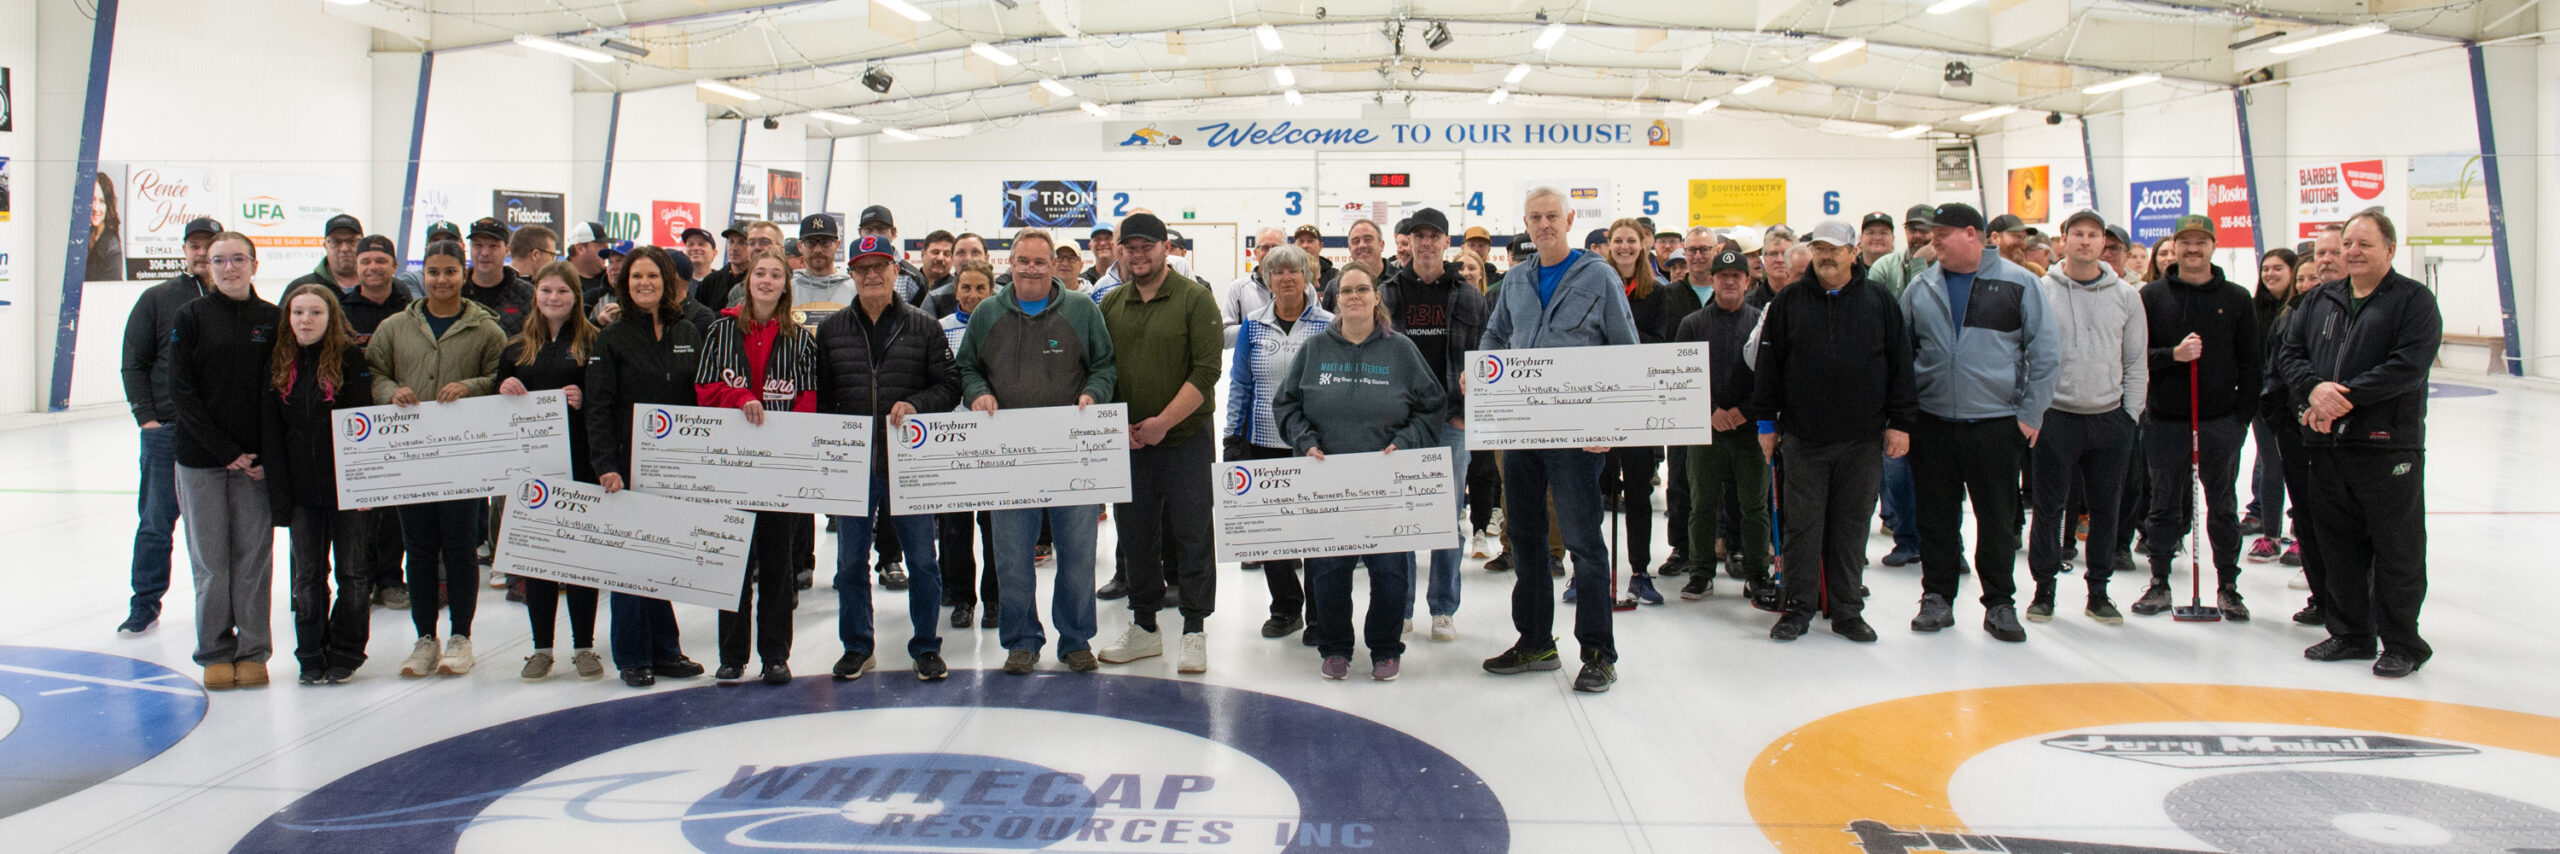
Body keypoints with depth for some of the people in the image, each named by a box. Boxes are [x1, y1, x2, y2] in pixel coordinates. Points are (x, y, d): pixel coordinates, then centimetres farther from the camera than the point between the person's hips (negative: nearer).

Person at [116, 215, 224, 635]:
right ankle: (145, 604, 14)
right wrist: (146, 416, -3)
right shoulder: (157, 299, 4)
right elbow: (134, 363, 5)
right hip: (167, 429, 0)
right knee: (156, 522, 4)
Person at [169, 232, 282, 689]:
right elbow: (182, 391, -5)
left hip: (257, 460, 1)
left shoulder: (272, 319, 4)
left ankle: (253, 651, 14)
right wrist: (227, 451, -11)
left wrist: (266, 456, -6)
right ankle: (216, 652, 15)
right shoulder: (191, 317, -1)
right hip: (201, 458, -1)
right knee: (210, 558, 4)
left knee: (254, 555, 4)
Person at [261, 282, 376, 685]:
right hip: (302, 489, 4)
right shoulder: (279, 364, 5)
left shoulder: (351, 359, -6)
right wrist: (279, 492, -1)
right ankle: (311, 655, 21)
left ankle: (345, 653, 19)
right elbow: (272, 430, 5)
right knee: (307, 576, 9)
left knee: (350, 572, 7)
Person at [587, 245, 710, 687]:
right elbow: (599, 408, -5)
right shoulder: (612, 339, 0)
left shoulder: (688, 334, 10)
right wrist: (605, 465, -16)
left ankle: (664, 650, 18)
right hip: (629, 465, -3)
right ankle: (633, 656, 10)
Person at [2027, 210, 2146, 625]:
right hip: (2055, 416, -2)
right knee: (2049, 507, 3)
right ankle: (2044, 588, 15)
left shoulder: (2125, 295, 6)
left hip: (2109, 419, 2)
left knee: (2107, 509, 8)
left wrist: (2130, 414, 3)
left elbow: (2137, 362, 10)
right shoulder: (2040, 291, -1)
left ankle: (2099, 591, 20)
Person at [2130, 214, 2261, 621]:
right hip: (2166, 420, 0)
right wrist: (2173, 354, -19)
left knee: (2223, 506, 8)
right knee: (2164, 504, 8)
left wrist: (2243, 415, -2)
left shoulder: (2236, 299, 4)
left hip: (2221, 421, 0)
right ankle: (2159, 583, 17)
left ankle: (2228, 586, 19)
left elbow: (2252, 363, 5)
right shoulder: (2152, 296, 3)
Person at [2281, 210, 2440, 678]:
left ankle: (2401, 643, 10)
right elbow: (2290, 354, 8)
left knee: (2397, 551, 0)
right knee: (2338, 547, 12)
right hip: (2327, 445, 5)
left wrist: (2344, 396, -19)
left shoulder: (2414, 300, -2)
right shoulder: (2320, 300, 15)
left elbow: (2408, 366, -14)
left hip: (2389, 446, -5)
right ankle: (2350, 633, 23)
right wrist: (2315, 388, -12)